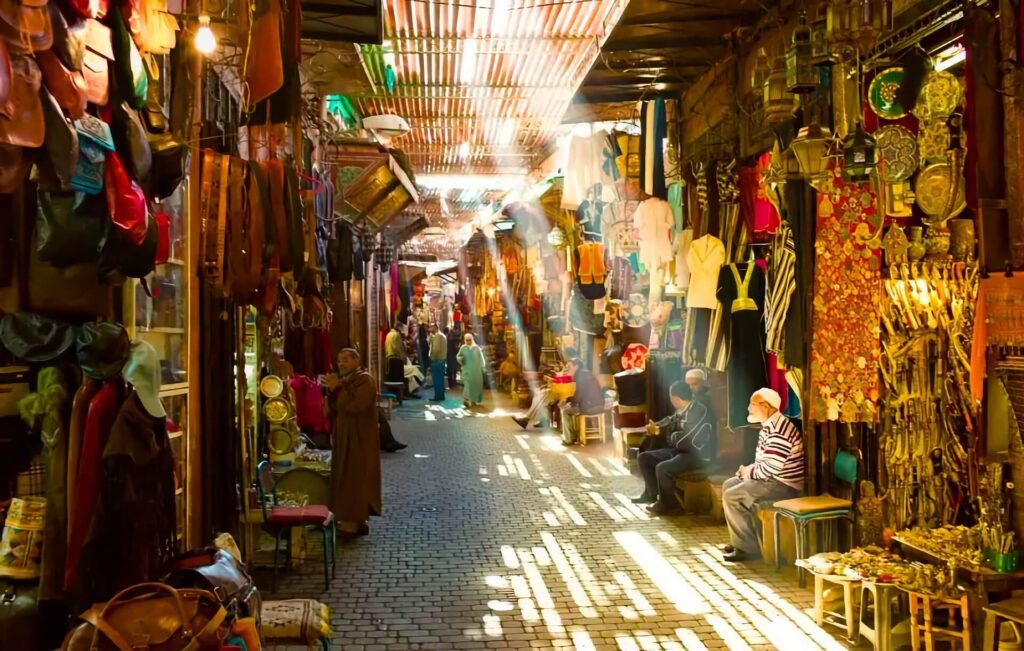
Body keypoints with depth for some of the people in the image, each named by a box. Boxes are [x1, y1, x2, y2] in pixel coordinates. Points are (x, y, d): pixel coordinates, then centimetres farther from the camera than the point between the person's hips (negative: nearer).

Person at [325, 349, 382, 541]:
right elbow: (335, 410, 12)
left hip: (359, 438, -9)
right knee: (348, 478, 10)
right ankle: (357, 521, 16)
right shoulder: (345, 381, 14)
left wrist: (338, 388, -19)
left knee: (354, 478, -8)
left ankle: (351, 523, -6)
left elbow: (355, 405, -26)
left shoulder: (365, 380, -13)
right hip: (344, 437, 9)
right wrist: (332, 390, -3)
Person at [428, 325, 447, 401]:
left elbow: (436, 349, -20)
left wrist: (432, 357, -7)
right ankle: (441, 396, 16)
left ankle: (438, 396, -4)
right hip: (442, 359, 10)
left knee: (437, 379, -6)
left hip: (437, 360, -10)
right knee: (440, 379, 12)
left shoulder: (437, 336, -14)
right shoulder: (442, 335, 18)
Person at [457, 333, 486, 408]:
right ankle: (467, 399, -21)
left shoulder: (476, 348, 2)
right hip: (467, 369, -2)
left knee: (476, 384, 7)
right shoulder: (463, 348, -1)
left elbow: (480, 358, 8)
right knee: (468, 383, -15)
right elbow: (458, 356, 8)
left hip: (476, 370, 3)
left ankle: (474, 400, 21)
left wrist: (481, 367, 3)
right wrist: (461, 359, -13)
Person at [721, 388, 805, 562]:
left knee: (731, 496, -16)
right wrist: (749, 469, 4)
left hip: (783, 485, -11)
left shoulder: (778, 431, -23)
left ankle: (748, 547, -6)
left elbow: (771, 466, -28)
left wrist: (750, 472, -12)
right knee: (729, 485, 14)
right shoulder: (769, 426, 11)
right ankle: (741, 540, 17)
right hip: (772, 479, 11)